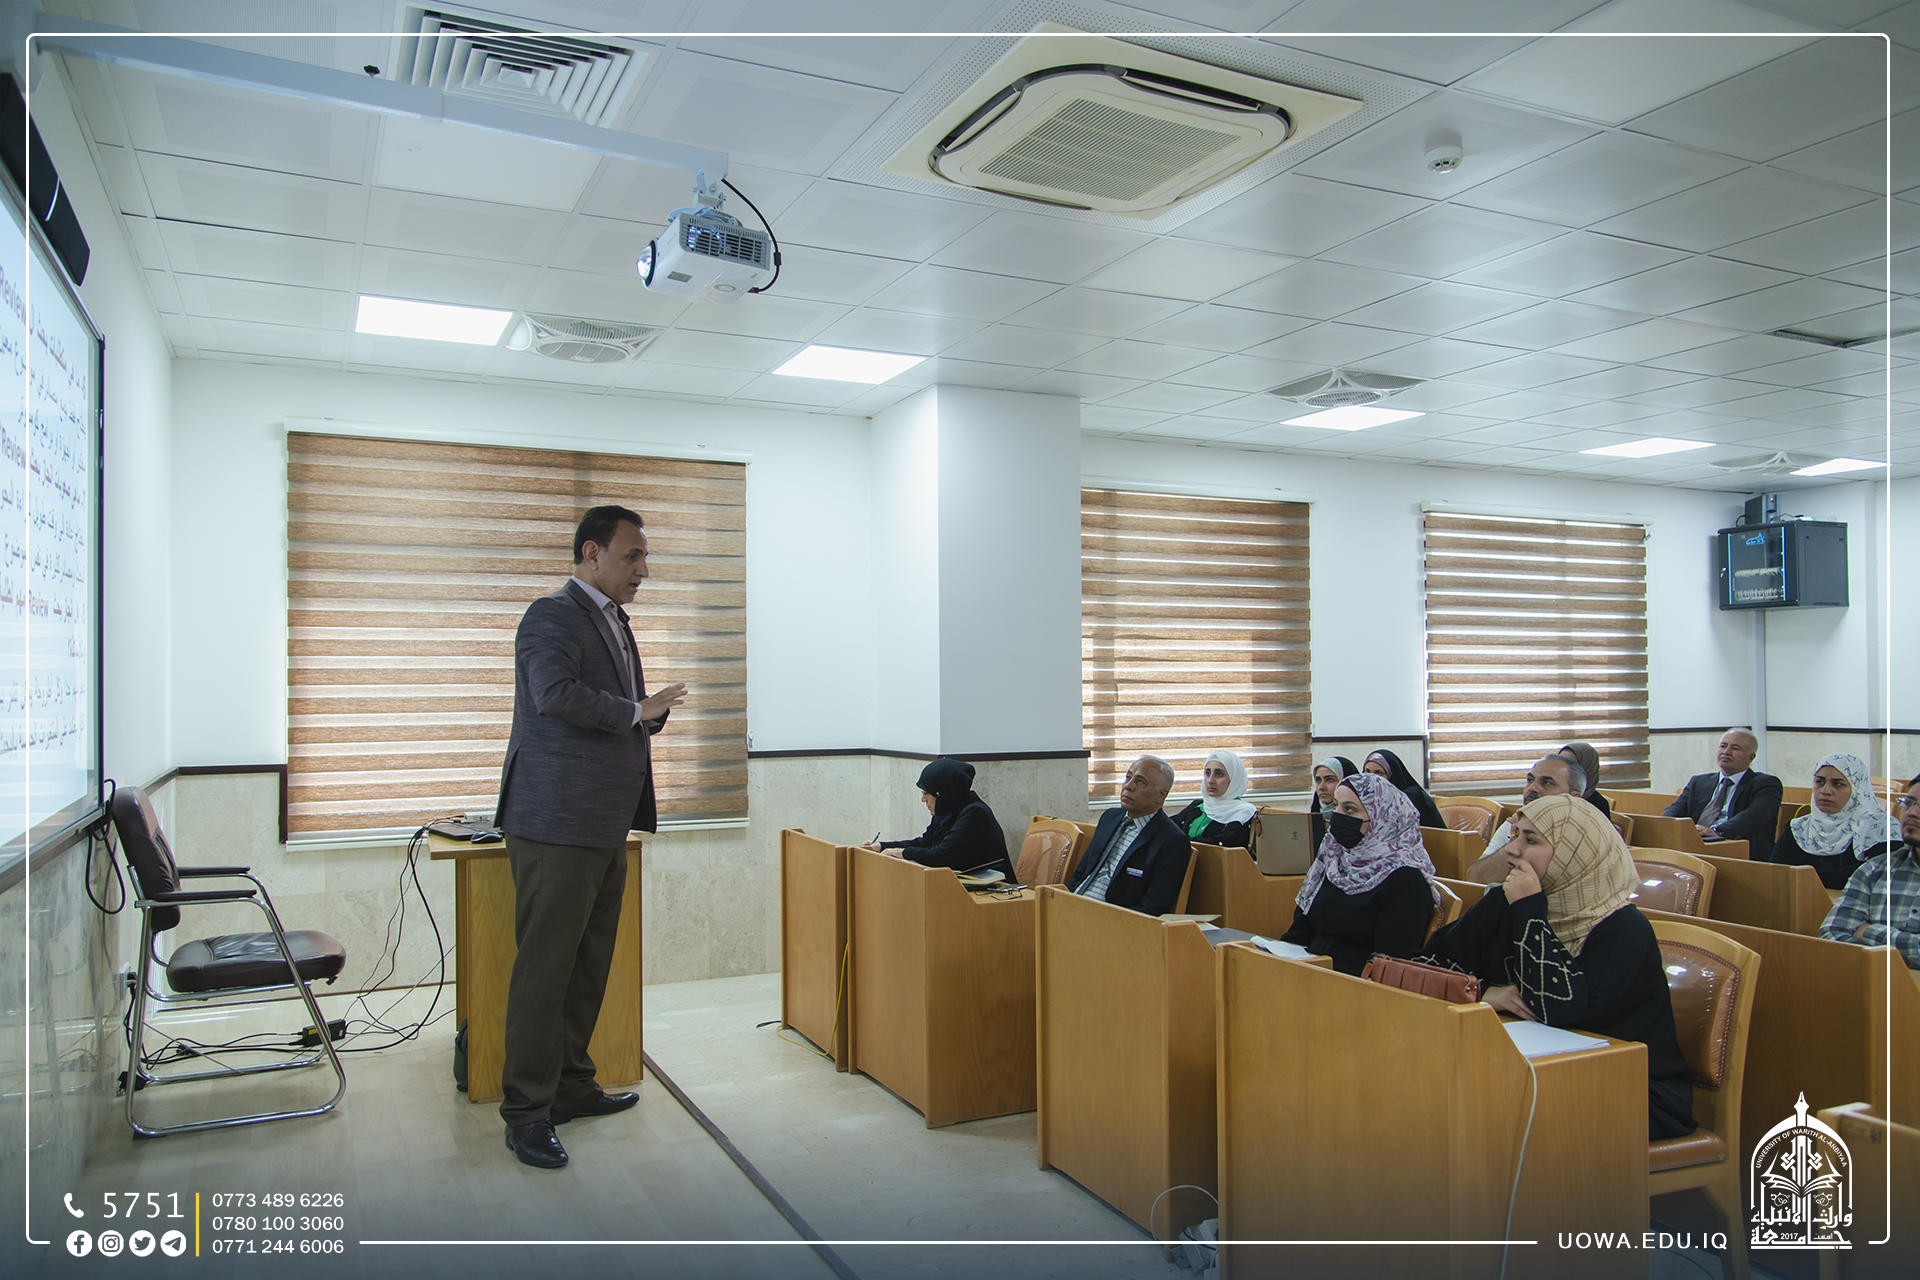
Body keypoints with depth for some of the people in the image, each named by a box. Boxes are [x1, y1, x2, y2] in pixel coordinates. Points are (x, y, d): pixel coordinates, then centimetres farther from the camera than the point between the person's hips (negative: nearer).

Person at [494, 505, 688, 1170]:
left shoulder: (613, 621, 19)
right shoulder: (552, 615, -11)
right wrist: (638, 711, -18)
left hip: (606, 827, 10)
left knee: (589, 963, 17)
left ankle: (570, 1084, 30)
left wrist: (653, 710, 8)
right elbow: (556, 693, -29)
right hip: (557, 824, -10)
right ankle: (526, 1112, 8)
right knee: (545, 967, -2)